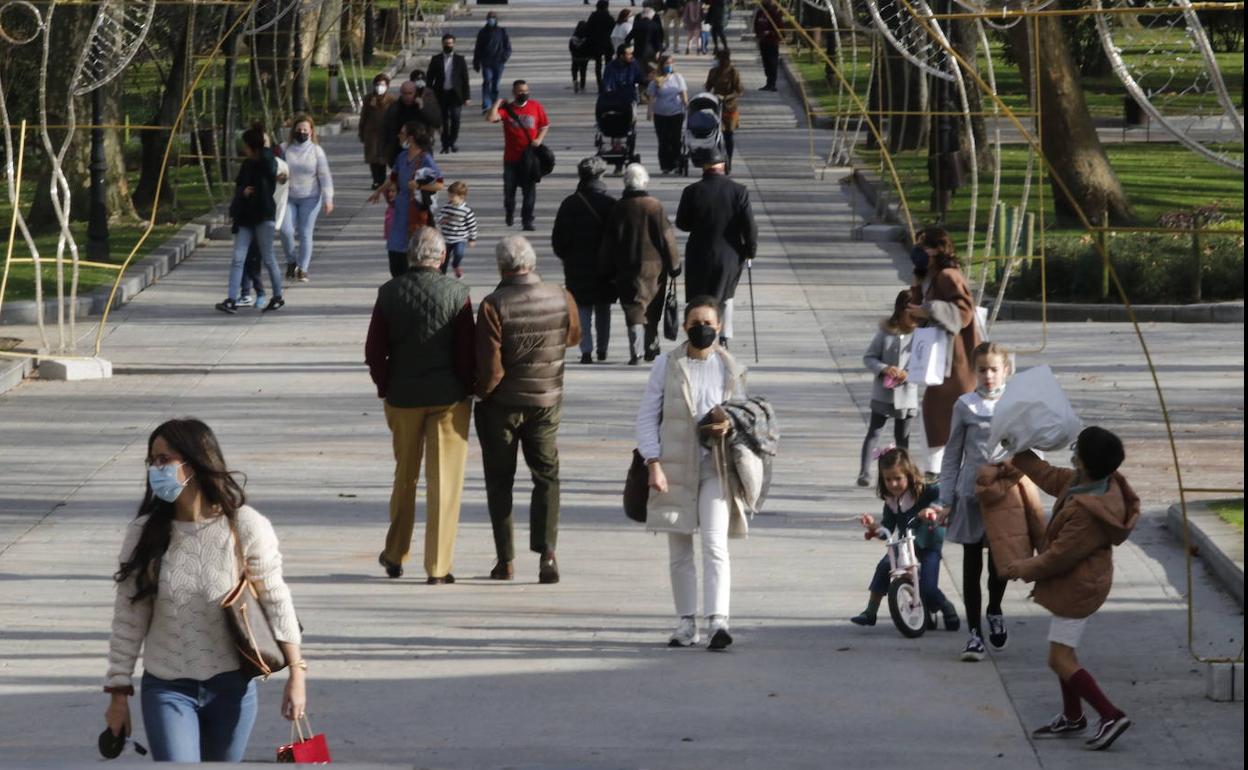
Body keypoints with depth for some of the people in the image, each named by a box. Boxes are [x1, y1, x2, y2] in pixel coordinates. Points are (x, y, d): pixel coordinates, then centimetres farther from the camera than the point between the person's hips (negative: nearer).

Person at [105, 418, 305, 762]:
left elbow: (276, 603, -4)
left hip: (231, 688, 0)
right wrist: (119, 693, 1)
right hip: (166, 688, 0)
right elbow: (128, 618, 0)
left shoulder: (246, 528, -11)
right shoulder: (144, 534, -6)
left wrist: (296, 673, -6)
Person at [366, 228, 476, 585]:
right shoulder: (456, 293, -10)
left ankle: (395, 556, 29)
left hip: (403, 397, 3)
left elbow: (374, 351, -1)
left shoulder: (389, 292, -3)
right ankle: (438, 567, 1)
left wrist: (386, 388, 11)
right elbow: (468, 351, -9)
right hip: (448, 397, -3)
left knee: (404, 478, 19)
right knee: (444, 481, 3)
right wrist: (466, 388, 4)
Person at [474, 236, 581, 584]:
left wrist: (481, 390, -2)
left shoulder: (494, 306, -20)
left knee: (499, 480, 11)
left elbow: (490, 369, -21)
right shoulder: (562, 299, -7)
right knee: (547, 475, 11)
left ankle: (505, 559, 13)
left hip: (501, 404, -3)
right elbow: (573, 337, 14)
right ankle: (546, 550, -6)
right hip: (547, 400, 3)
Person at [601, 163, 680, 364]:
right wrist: (674, 264, 3)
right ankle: (651, 348, 24)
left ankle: (636, 350, -14)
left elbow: (608, 242, 5)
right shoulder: (654, 206, -9)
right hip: (653, 265, -1)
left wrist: (610, 268, 15)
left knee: (634, 309, 1)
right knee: (652, 309, 15)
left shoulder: (618, 208, 0)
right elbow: (666, 237, -7)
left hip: (626, 268, 1)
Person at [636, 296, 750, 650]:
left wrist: (729, 426, -6)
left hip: (716, 467, -1)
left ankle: (718, 620, -21)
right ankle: (687, 623, 15)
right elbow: (647, 416, 3)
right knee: (679, 551, 6)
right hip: (674, 468, 1)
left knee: (715, 544, -15)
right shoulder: (666, 365, 4)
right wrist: (653, 463, -8)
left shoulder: (730, 369, 6)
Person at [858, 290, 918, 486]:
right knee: (874, 432, -2)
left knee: (902, 437, 11)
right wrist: (884, 369, -20)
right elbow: (869, 357, -2)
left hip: (907, 396, 1)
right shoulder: (885, 332, -6)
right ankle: (864, 472, -3)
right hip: (882, 394, -1)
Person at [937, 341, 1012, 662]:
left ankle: (994, 611, 37)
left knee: (1000, 560, 9)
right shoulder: (966, 406, 0)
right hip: (972, 494, 0)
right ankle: (974, 633, 9)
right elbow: (953, 454, 5)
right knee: (972, 563, 3)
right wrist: (946, 499, 3)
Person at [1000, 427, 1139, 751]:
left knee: (1060, 659, -6)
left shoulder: (1088, 512, -32)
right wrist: (1019, 455, 21)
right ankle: (1072, 719, 34)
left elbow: (1059, 555, -22)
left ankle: (1111, 716, -5)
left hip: (1078, 587, -10)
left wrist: (1025, 569, -6)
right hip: (1078, 581, 10)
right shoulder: (1080, 481, -4)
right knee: (1063, 652, 22)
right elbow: (1051, 478, 16)